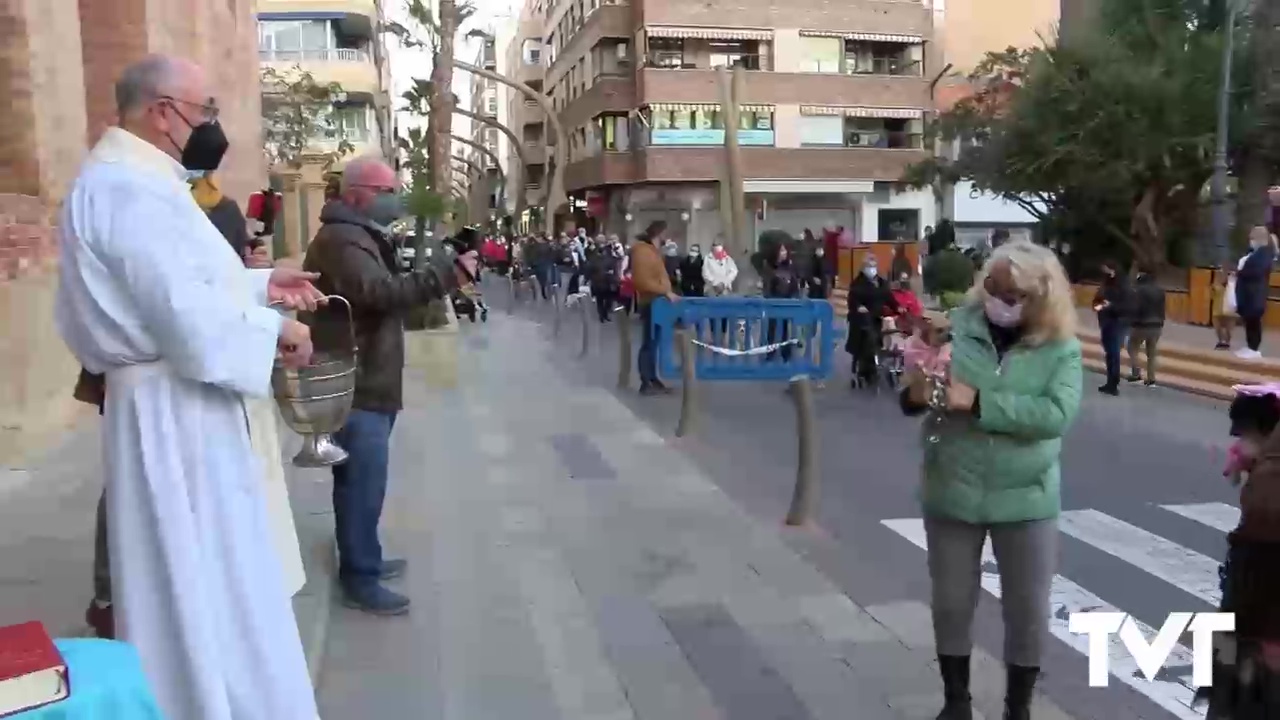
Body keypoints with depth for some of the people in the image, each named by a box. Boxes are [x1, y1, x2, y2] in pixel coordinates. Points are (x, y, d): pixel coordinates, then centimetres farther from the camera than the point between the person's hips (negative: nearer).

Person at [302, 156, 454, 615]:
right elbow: (380, 291, -32)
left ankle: (362, 560, 30)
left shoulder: (360, 236, 20)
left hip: (367, 381, 11)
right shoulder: (342, 238, -17)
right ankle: (359, 580, 1)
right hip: (356, 386, -11)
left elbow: (385, 290, 17)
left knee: (361, 481, 18)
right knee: (363, 483, -7)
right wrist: (446, 276, -35)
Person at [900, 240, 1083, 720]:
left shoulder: (1062, 348, -7)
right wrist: (916, 391, -28)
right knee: (951, 604, 14)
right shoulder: (958, 326, -6)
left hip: (1025, 498, 0)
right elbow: (914, 394, -4)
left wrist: (978, 402, -26)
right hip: (952, 493, 1)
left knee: (1028, 611, 12)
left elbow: (1056, 414, -22)